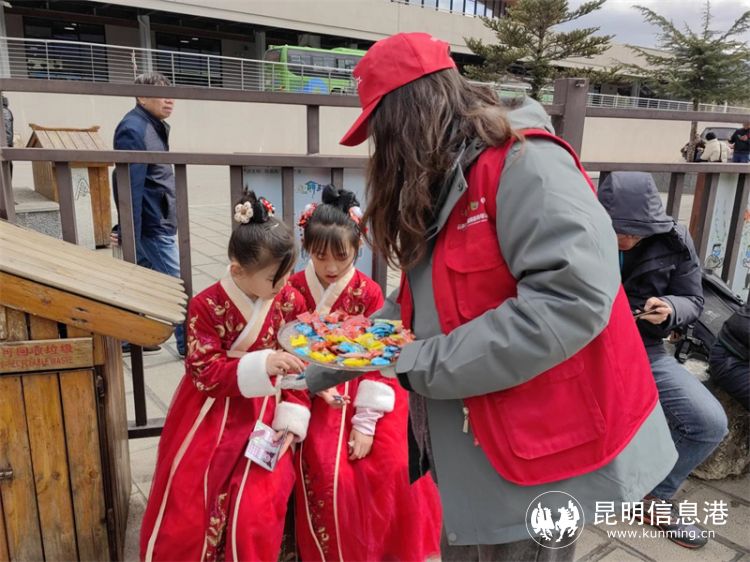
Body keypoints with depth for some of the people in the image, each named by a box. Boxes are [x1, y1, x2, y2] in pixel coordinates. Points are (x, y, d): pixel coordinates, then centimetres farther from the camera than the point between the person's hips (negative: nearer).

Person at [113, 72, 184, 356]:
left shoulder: (155, 125, 14)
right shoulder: (133, 130, -18)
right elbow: (130, 187, -24)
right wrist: (130, 235, -25)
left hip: (158, 220, 10)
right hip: (153, 224, -10)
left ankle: (128, 339, 28)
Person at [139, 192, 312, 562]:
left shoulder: (291, 302, -5)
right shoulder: (207, 306, -13)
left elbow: (300, 369, 2)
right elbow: (205, 373, -17)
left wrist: (291, 420, -8)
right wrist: (260, 366, -32)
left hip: (264, 417, 1)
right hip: (211, 418, -1)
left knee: (254, 511, -5)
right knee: (185, 509, 8)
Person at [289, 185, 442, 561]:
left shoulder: (369, 292, -7)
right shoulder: (294, 290, -5)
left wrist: (366, 421, -13)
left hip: (365, 392, 0)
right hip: (318, 394, 0)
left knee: (394, 467, -11)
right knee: (329, 474, -16)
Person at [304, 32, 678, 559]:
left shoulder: (521, 163, -19)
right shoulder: (440, 190, 10)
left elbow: (574, 296, -30)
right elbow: (415, 310, 14)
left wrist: (425, 366, -23)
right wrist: (322, 368, 12)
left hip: (537, 450, -8)